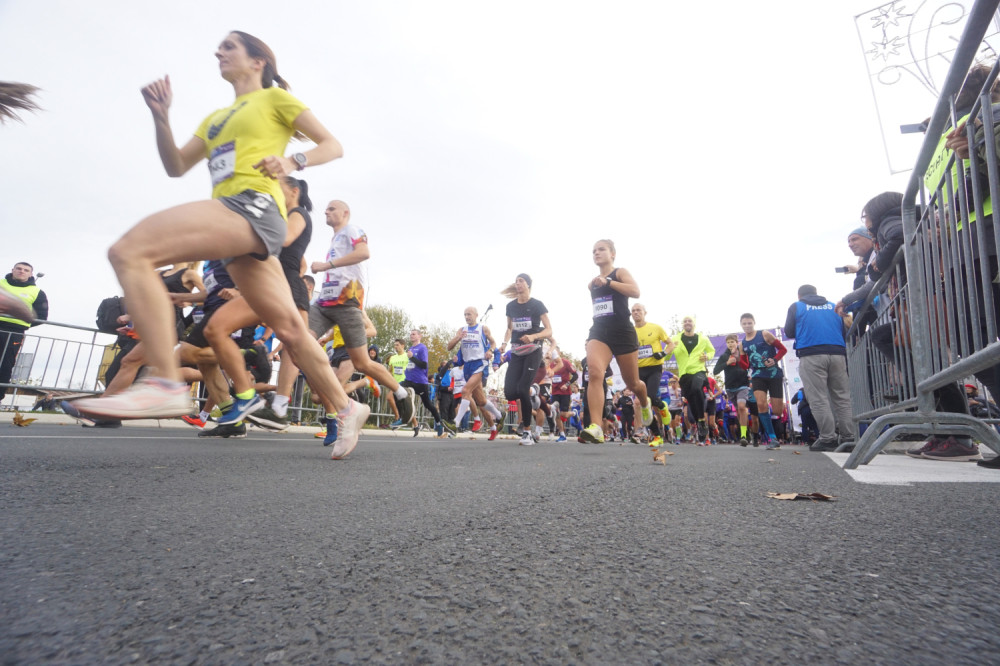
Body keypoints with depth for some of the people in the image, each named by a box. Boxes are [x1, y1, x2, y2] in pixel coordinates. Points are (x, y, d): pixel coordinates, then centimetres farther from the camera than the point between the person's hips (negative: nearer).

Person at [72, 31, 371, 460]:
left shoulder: (274, 97, 13)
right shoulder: (215, 117, 33)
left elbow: (333, 146, 6)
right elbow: (175, 166, 28)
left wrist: (291, 162, -11)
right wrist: (160, 118, 14)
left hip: (253, 207, -7)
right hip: (232, 217, 8)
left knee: (129, 251, -20)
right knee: (289, 327, 1)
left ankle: (165, 384, -27)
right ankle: (346, 408, 8)